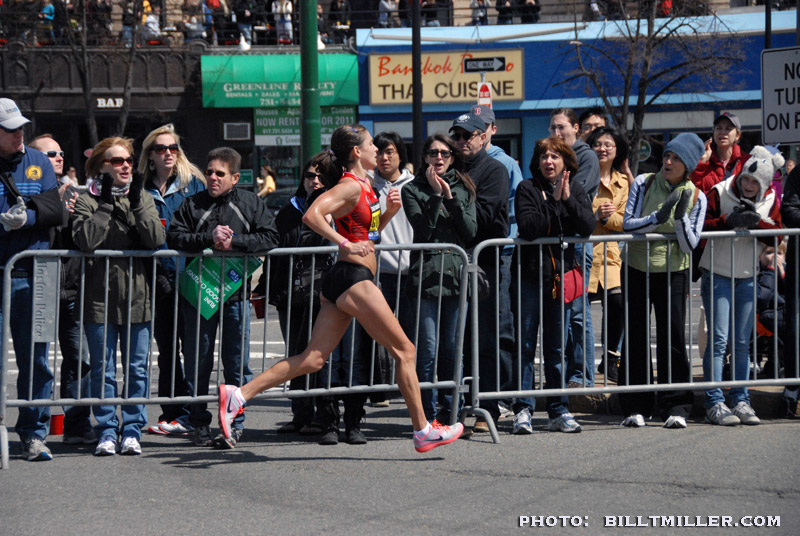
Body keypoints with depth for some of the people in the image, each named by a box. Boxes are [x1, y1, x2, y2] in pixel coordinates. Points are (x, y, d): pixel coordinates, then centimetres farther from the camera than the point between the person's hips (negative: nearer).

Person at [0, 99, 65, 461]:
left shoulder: (38, 163, 12)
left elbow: (55, 211, 5)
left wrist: (29, 217, -12)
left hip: (31, 278, 2)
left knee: (35, 359, 4)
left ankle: (34, 434, 11)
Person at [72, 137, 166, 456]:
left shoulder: (144, 199, 11)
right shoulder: (87, 201, 2)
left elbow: (156, 239, -4)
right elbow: (86, 240, -15)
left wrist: (137, 202, -10)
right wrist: (106, 204, -13)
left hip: (137, 297, 2)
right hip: (100, 297, -2)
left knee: (137, 369, 4)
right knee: (103, 369, 1)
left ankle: (132, 430, 11)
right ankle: (107, 432, 6)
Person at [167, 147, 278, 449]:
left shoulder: (251, 204, 7)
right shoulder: (193, 204, 7)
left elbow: (269, 238, -2)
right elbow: (174, 237, -3)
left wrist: (233, 241, -14)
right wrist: (209, 238, -16)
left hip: (236, 291, 0)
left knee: (237, 363, 2)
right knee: (197, 362, 4)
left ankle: (234, 424, 9)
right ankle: (199, 424, 13)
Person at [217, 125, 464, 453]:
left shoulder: (363, 186, 18)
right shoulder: (350, 186, -12)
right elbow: (312, 216, -25)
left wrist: (389, 212, 13)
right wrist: (346, 244, -24)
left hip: (341, 282, 10)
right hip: (354, 280, -10)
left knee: (314, 358, 2)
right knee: (404, 351, 0)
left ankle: (239, 394, -4)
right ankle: (423, 431, 7)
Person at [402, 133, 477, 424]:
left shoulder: (463, 188, 14)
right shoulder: (413, 189, 6)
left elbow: (471, 232, 2)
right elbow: (423, 231, -7)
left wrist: (451, 197, -6)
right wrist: (436, 195, -10)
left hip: (456, 274, 3)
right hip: (427, 273, -3)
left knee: (452, 348, 7)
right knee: (429, 348, -6)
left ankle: (450, 411, 15)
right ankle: (427, 416, -1)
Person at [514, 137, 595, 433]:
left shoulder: (575, 190, 7)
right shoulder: (527, 189, -2)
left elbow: (587, 227, -6)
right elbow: (527, 227, -17)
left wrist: (567, 199, -16)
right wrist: (554, 203, -18)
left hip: (560, 274, 3)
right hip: (530, 273, -3)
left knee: (556, 347, 9)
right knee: (525, 344, -2)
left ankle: (559, 411, 13)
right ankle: (523, 409, 0)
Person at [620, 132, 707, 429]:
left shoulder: (696, 197, -1)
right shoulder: (643, 184, -1)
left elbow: (690, 245, -5)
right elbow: (628, 224, -8)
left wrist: (681, 216, -21)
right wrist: (659, 217, -22)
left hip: (673, 273, 0)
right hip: (638, 270, 1)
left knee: (673, 338, -3)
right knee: (636, 337, 2)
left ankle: (675, 407, 3)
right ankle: (636, 407, 9)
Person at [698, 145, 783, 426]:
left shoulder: (770, 200, 3)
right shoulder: (720, 192, -7)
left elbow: (776, 236, -5)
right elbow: (701, 225, -11)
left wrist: (757, 222, -23)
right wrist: (728, 221, -25)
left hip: (747, 278, 4)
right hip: (717, 276, -4)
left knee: (742, 343, 7)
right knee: (718, 340, -8)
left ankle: (740, 401, 13)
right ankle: (714, 404, -7)